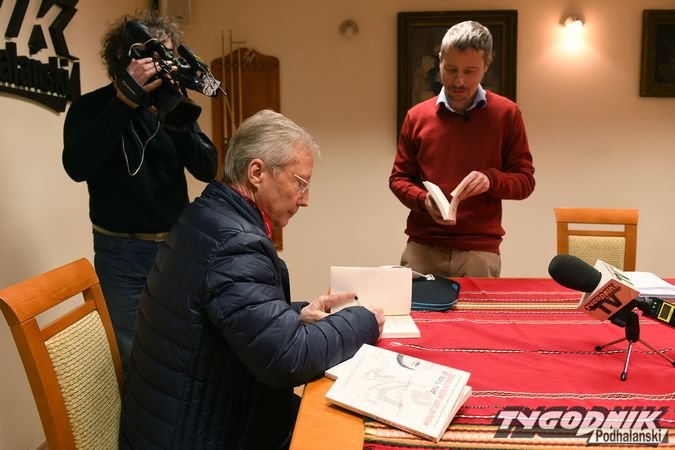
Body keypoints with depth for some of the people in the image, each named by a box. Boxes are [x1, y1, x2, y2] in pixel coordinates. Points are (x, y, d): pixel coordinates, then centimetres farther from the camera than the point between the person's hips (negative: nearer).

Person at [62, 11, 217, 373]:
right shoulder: (91, 107, -3)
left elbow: (207, 168, -5)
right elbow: (77, 167, -21)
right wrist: (125, 101, -25)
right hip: (122, 251, -3)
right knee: (135, 355, 5)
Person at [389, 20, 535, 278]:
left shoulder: (506, 114, 3)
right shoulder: (417, 116, 6)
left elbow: (525, 181, 4)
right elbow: (398, 178, 10)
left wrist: (491, 179, -17)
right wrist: (423, 201, -10)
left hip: (480, 251, -1)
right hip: (422, 248, 1)